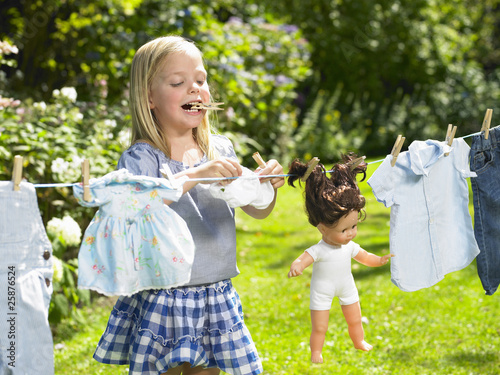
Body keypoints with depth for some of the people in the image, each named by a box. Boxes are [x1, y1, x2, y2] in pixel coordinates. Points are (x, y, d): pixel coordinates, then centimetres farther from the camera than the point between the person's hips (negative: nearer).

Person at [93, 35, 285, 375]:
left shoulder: (221, 150, 4)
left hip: (217, 300, 4)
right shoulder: (141, 158, -11)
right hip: (161, 300, -4)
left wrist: (267, 187, -14)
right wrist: (194, 175, -36)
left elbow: (256, 211, 8)